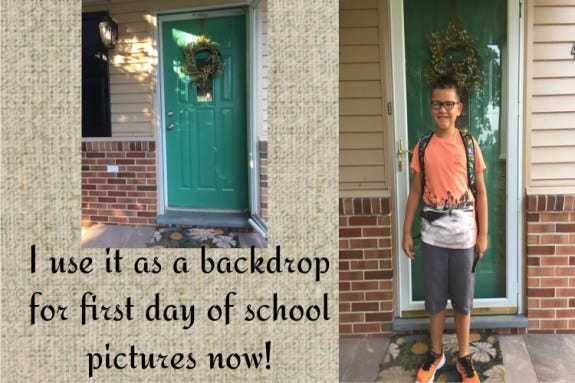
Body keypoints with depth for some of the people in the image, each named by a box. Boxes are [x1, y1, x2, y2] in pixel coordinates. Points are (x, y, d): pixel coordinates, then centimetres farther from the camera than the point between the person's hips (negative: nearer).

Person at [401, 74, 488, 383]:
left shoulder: (469, 144, -3)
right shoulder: (423, 147, 0)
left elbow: (481, 192, 0)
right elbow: (416, 191, 4)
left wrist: (483, 234, -2)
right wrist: (406, 231, 2)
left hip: (464, 236, -1)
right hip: (432, 237, 1)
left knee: (463, 300, 11)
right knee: (435, 299, 12)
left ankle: (464, 356, 28)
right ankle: (436, 354, 30)